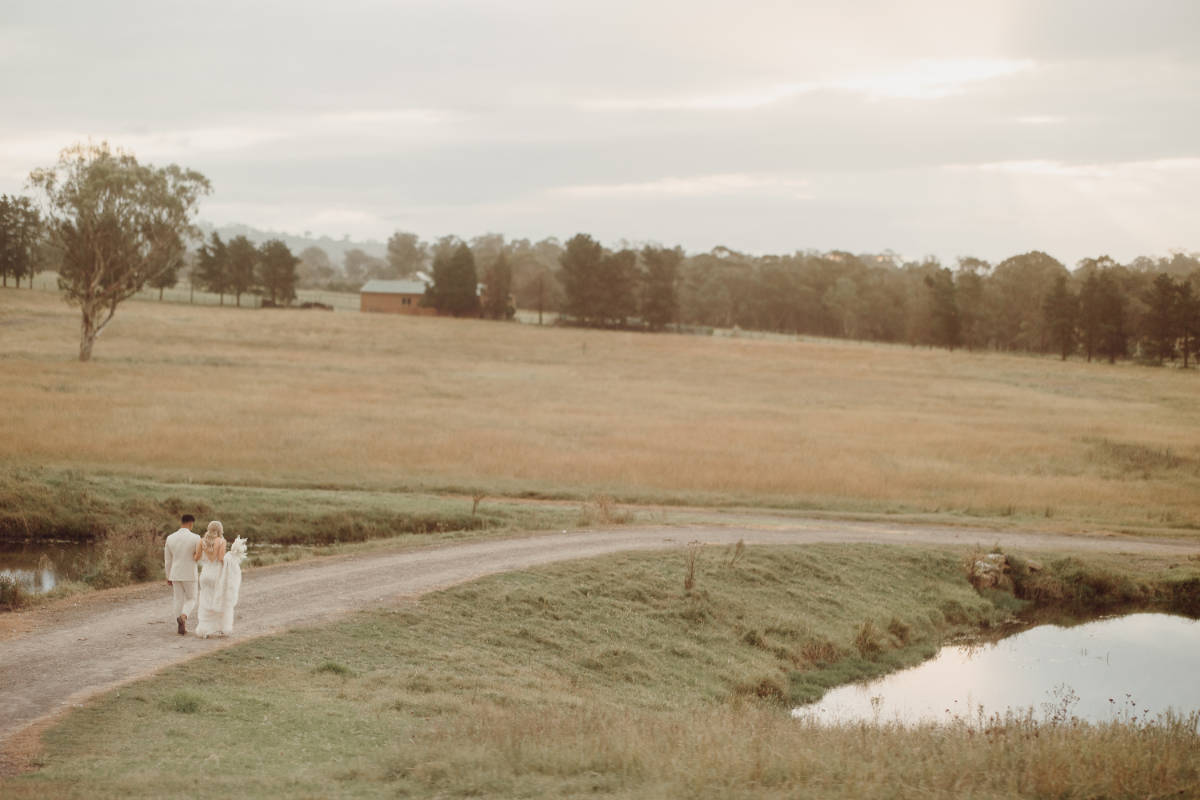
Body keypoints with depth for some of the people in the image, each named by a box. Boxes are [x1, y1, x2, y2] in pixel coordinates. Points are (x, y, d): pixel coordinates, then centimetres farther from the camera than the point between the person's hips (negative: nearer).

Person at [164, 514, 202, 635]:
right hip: (190, 575, -3)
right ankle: (183, 616, -15)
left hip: (175, 575, 3)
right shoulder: (195, 538, -14)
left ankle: (181, 627, 9)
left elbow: (167, 560, 5)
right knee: (191, 599, 12)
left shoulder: (170, 538, -1)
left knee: (179, 600, 13)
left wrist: (168, 577, 13)